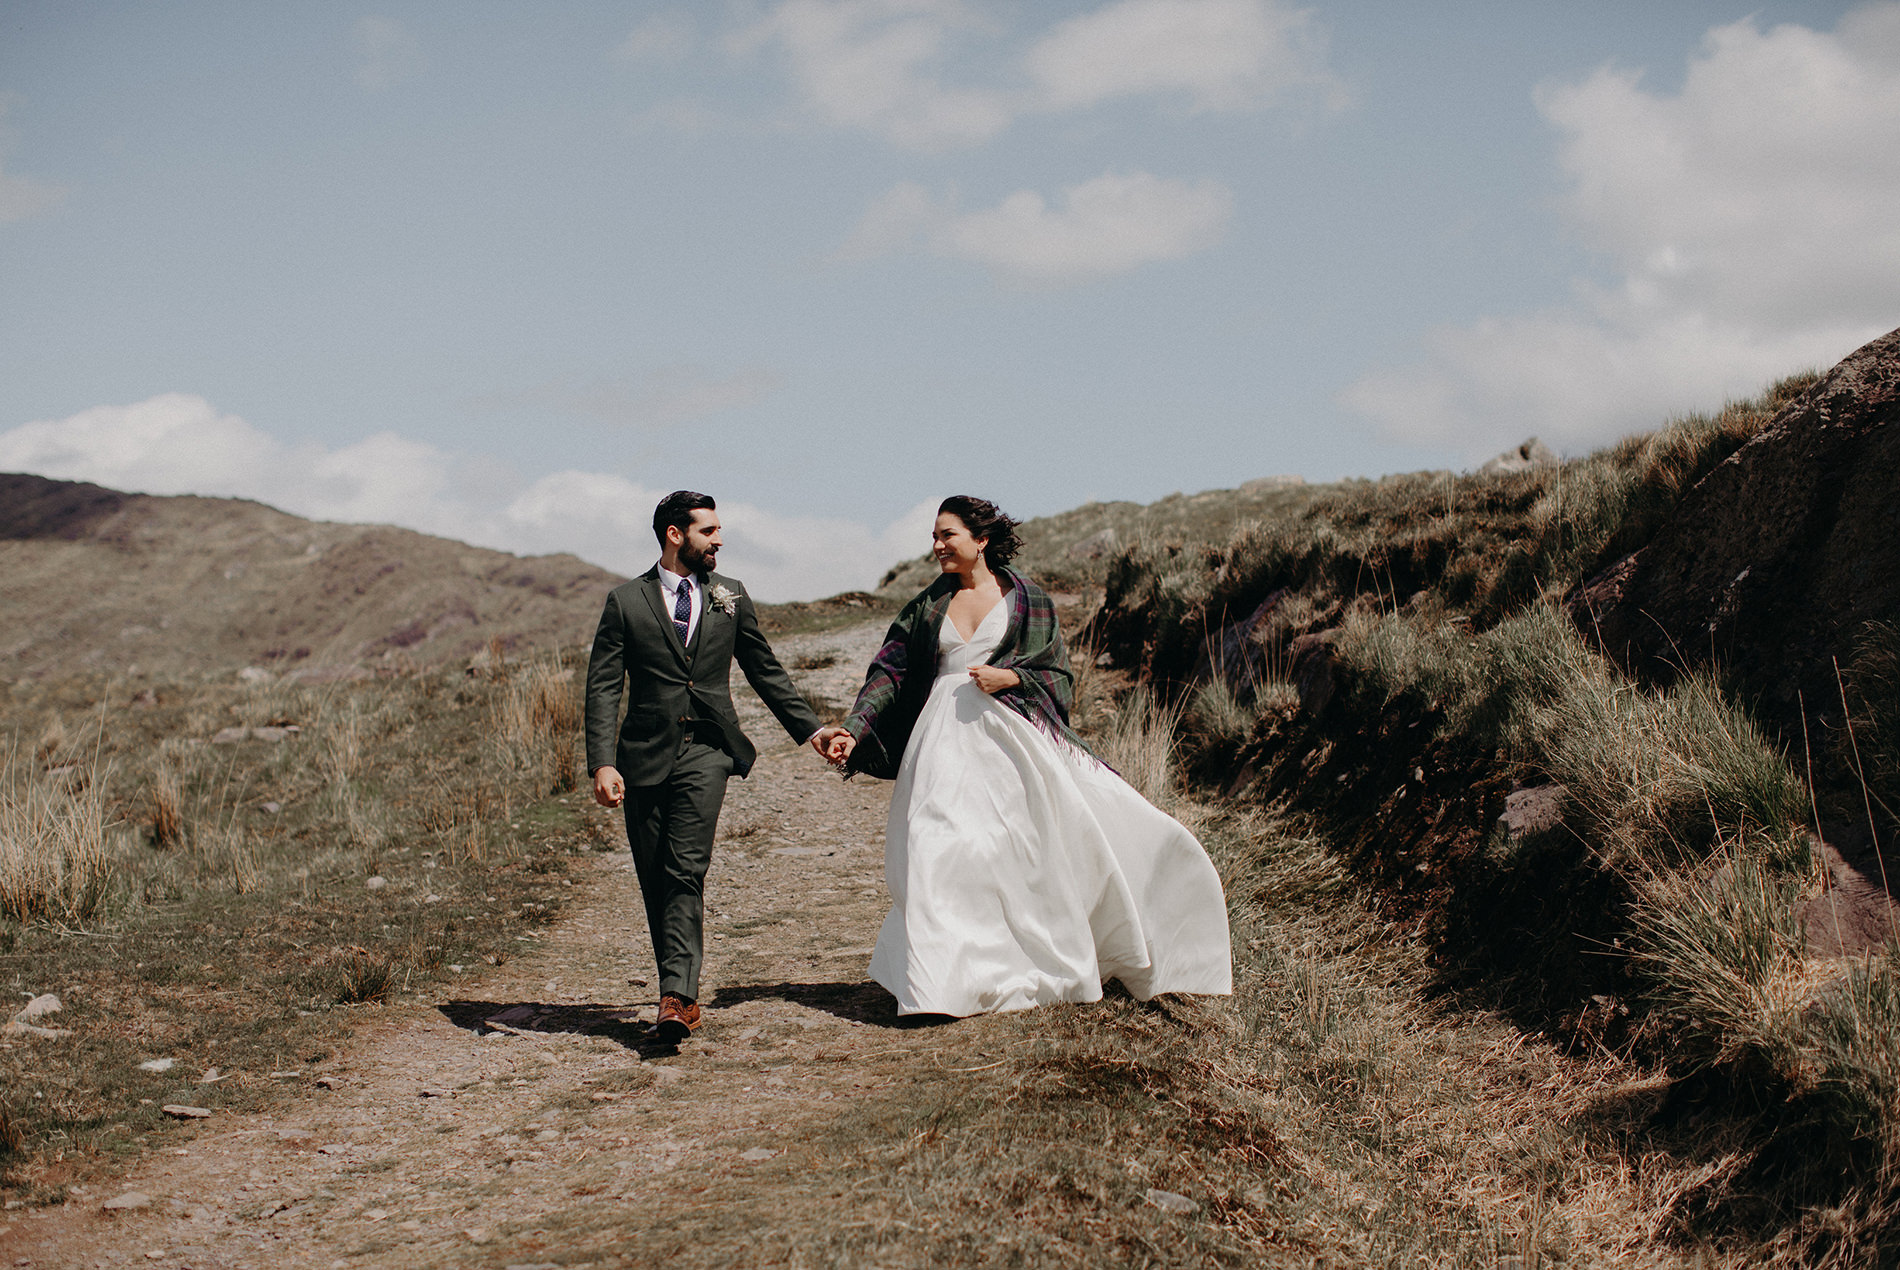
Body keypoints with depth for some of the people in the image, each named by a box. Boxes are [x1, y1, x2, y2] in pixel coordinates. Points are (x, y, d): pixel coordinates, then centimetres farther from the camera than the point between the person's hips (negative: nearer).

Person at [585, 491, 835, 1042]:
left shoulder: (730, 596, 11)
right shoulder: (626, 602, 3)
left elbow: (765, 671, 20)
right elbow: (603, 687, -1)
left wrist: (810, 728, 17)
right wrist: (603, 762, -12)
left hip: (706, 752, 0)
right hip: (645, 756, 0)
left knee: (685, 874, -14)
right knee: (655, 882, 4)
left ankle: (676, 996, -22)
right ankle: (684, 994, 15)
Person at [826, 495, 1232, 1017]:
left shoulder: (1026, 598, 6)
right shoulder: (929, 603, 13)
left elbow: (1058, 674, 5)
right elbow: (890, 671, 11)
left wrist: (1011, 678, -13)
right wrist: (854, 730, 0)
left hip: (1015, 735, -1)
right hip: (948, 740, 1)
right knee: (944, 851, -11)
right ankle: (945, 984, -7)